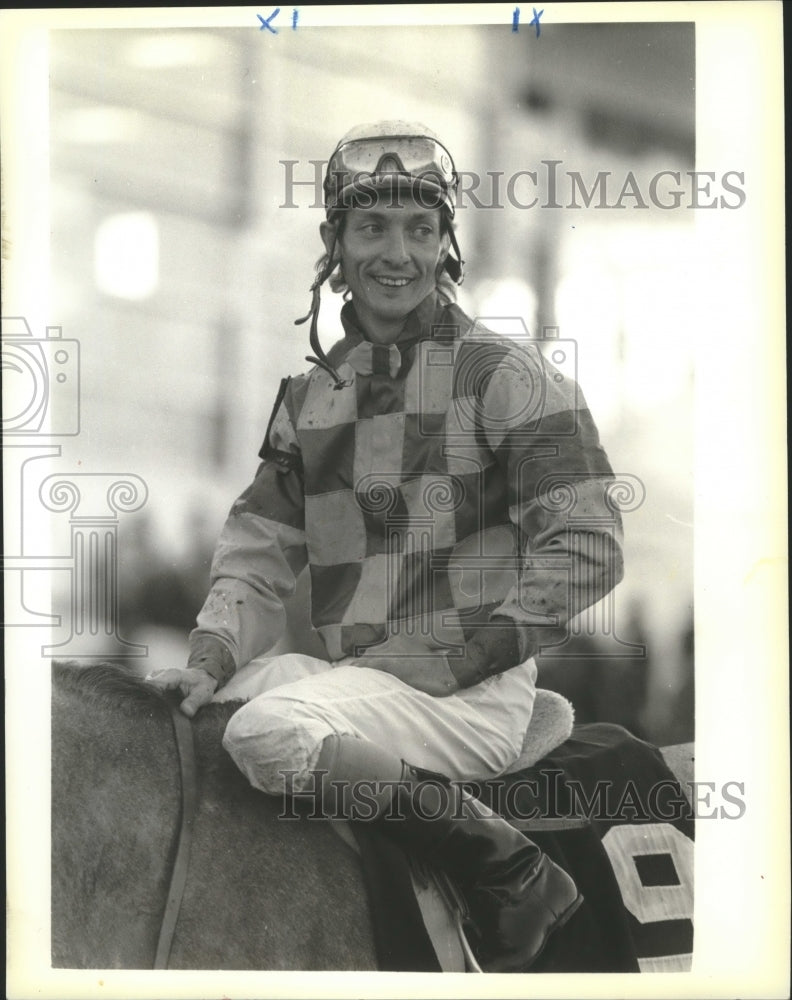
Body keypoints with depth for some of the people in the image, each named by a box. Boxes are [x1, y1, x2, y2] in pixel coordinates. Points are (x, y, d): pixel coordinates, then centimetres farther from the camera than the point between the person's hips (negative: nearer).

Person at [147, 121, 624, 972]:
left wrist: (455, 660, -15)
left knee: (268, 733, -31)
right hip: (347, 677, 7)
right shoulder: (310, 394, 15)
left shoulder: (507, 376, -3)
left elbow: (586, 550, -8)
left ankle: (512, 876, -15)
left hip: (474, 691, -7)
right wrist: (212, 655, -6)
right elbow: (260, 540, 13)